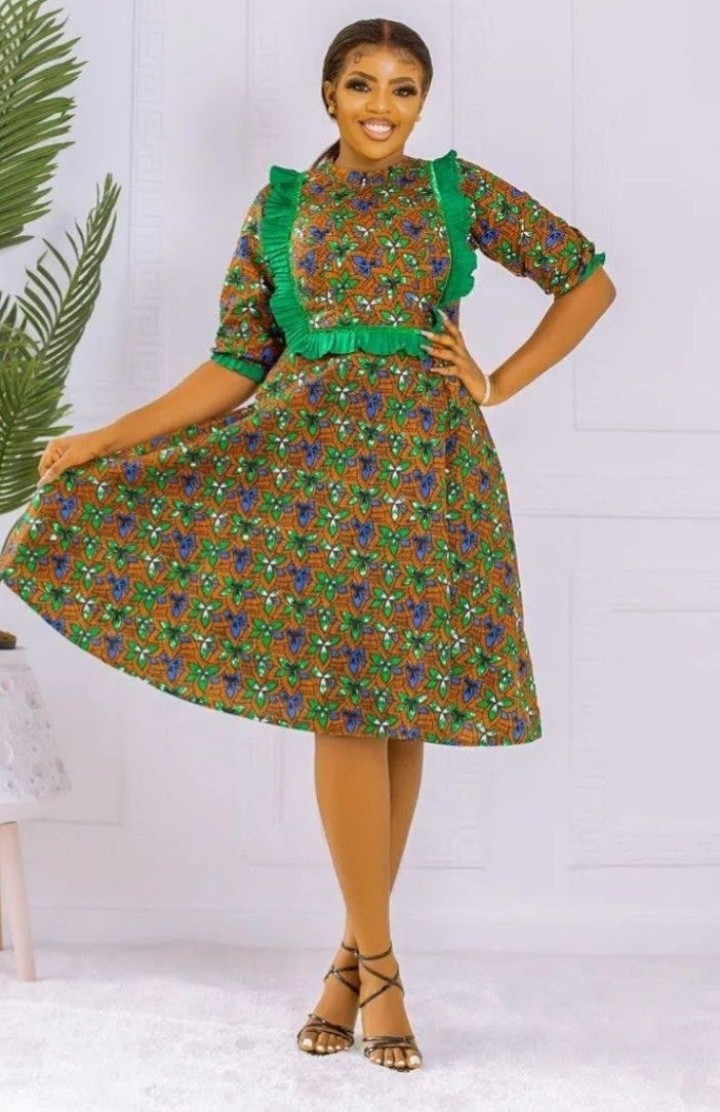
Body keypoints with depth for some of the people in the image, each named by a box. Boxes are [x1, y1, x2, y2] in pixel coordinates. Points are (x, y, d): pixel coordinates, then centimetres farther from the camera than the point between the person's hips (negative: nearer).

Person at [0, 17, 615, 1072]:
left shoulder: (458, 188, 12)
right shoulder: (279, 206, 12)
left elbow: (589, 277, 16)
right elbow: (234, 366, 8)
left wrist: (502, 381, 6)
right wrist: (107, 438, -1)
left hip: (427, 454, 0)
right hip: (310, 446, 0)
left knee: (398, 699, 0)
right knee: (344, 698, -8)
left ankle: (356, 956, 11)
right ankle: (377, 965, 1)